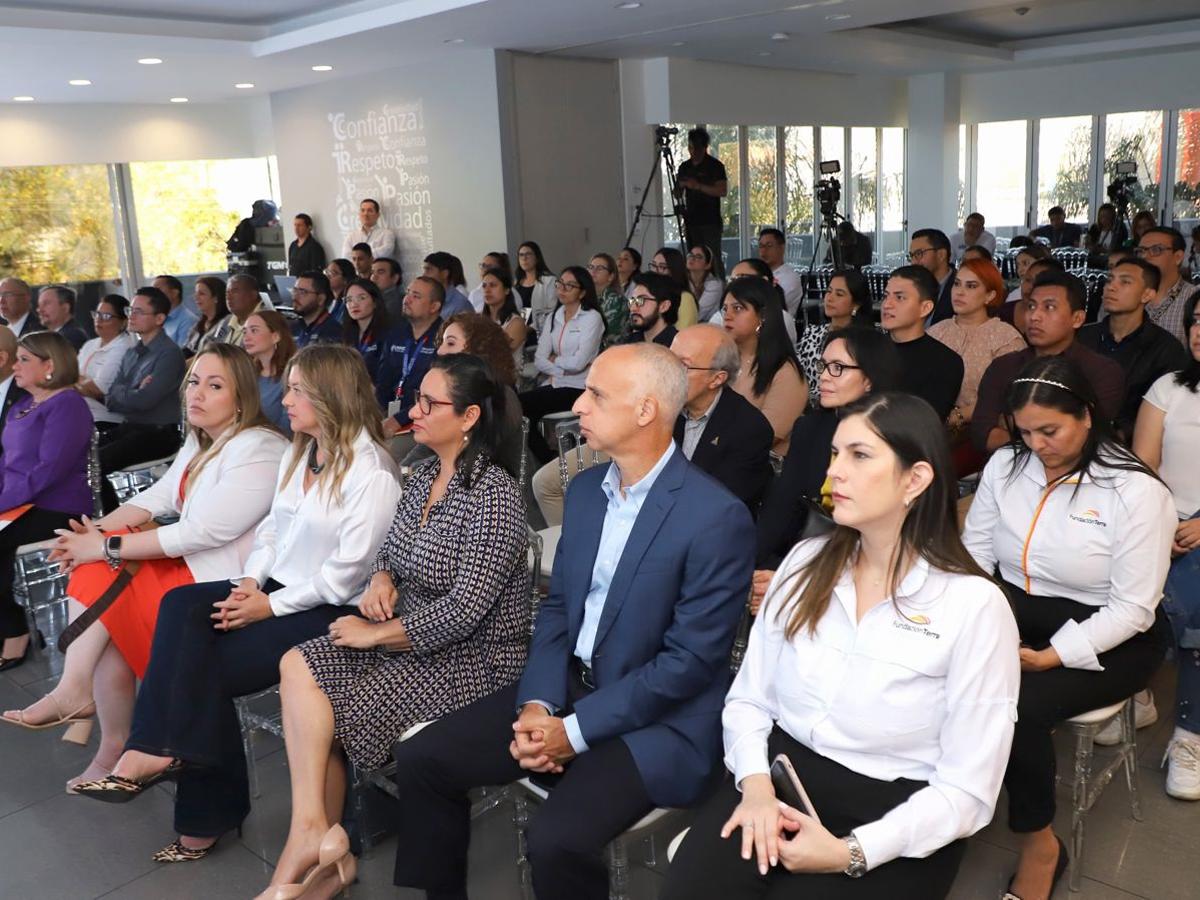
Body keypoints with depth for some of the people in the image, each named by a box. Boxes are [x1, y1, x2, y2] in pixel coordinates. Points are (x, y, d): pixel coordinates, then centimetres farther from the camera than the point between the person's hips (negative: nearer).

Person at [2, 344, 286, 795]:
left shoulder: (258, 451, -18)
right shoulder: (200, 442, 13)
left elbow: (202, 533, -23)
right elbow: (157, 497, 6)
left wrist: (106, 546, -19)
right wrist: (96, 530, -11)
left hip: (226, 582, -8)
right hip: (186, 563, 8)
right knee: (98, 566, -11)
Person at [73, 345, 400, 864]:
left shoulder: (371, 472, -15)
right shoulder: (298, 455, 13)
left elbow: (346, 573, -18)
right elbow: (272, 528, 15)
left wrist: (271, 605, -16)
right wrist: (249, 581, -3)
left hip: (329, 609, -8)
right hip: (275, 589, 8)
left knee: (208, 663, -20)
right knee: (181, 606, -17)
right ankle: (161, 750, -17)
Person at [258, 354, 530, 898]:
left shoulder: (494, 495, -20)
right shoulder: (425, 477, 7)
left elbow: (466, 608, -23)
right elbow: (390, 549, 20)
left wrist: (377, 634, -16)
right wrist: (381, 579, -4)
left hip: (471, 659, -8)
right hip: (409, 638, 8)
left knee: (318, 708, -13)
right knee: (297, 666, -11)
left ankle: (313, 837, 9)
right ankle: (317, 836, -7)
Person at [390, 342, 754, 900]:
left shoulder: (716, 516, -18)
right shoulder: (585, 488, 5)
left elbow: (692, 660, -19)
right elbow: (557, 607, 9)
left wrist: (575, 730, -17)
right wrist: (537, 704, -7)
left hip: (656, 718, -7)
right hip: (569, 687, 7)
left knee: (556, 838, -28)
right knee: (421, 758, -1)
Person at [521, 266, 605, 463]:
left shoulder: (592, 318, -4)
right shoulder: (553, 318, 15)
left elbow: (578, 362, -14)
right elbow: (539, 360, 5)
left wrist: (554, 360, 1)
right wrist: (563, 370, -10)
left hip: (578, 388, -6)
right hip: (553, 384, 6)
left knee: (523, 405, -22)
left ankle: (549, 462, -6)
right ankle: (549, 463, -7)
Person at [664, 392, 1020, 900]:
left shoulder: (974, 605, -10)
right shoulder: (805, 563, 4)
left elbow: (966, 791, -9)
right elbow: (749, 697, 6)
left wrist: (851, 853, -18)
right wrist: (755, 782, -13)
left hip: (891, 814, -2)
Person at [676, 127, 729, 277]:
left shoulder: (715, 166, -3)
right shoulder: (684, 167, 13)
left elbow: (723, 191, -13)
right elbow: (678, 195, 17)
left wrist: (698, 186, -18)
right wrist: (679, 185, -6)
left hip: (711, 222, -5)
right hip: (691, 222, 5)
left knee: (714, 260, -9)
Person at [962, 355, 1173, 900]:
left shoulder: (1136, 492, -13)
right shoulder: (1005, 466, 0)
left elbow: (1132, 608, -14)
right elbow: (975, 551, 3)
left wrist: (1053, 656, -24)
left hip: (1109, 639, -4)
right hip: (1014, 610, 4)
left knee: (1020, 704, -30)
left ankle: (1038, 844, -5)